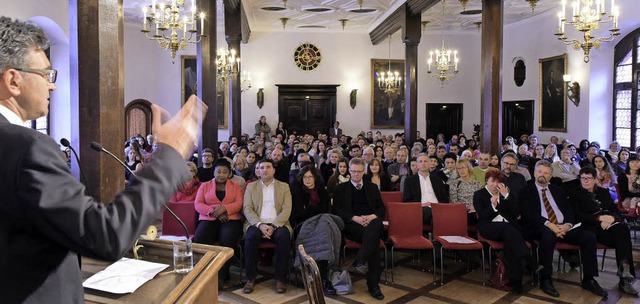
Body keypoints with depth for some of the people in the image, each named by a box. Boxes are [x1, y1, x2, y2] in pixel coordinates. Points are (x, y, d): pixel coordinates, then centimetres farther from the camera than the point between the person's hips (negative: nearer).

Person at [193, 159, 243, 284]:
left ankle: (222, 274, -22)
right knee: (200, 239, -31)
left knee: (227, 239, -34)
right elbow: (198, 204, 6)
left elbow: (239, 203, 3)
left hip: (231, 219, -1)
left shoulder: (236, 186, 19)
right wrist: (213, 211, -12)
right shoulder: (205, 186, 20)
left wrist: (224, 209, -16)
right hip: (209, 219, 1)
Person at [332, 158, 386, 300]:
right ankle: (374, 284, -30)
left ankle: (360, 261, -38)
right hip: (351, 225, -2)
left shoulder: (372, 187, 23)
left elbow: (381, 209, 16)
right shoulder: (341, 188, 16)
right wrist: (355, 218, -11)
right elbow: (337, 210, 5)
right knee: (373, 238, -32)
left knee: (376, 225, -36)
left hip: (371, 222, 2)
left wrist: (372, 217, -8)